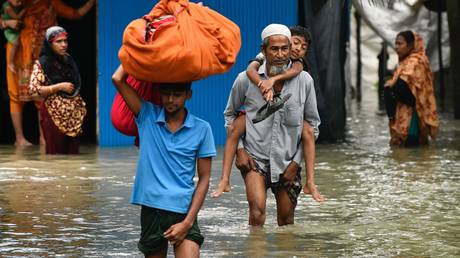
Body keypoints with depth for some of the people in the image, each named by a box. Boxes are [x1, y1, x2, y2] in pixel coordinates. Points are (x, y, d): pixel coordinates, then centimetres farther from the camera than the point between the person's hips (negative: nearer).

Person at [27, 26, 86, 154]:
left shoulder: (69, 60, 9)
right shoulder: (42, 63, -8)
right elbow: (33, 90, -16)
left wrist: (81, 105, 13)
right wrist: (59, 87, -17)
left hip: (74, 113, 5)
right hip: (55, 114, -5)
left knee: (73, 152, 4)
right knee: (56, 153, -2)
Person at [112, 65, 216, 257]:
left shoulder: (201, 129, 1)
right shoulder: (147, 117, 4)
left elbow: (204, 179, 2)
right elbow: (118, 79, -4)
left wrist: (188, 222, -7)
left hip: (183, 210, -2)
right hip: (151, 210, 2)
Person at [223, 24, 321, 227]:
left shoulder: (304, 81, -2)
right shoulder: (246, 80, -5)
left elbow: (312, 125, 7)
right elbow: (230, 114, 11)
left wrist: (296, 162, 1)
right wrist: (240, 149, 0)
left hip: (288, 163, 2)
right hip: (255, 158, -2)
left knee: (286, 222, 11)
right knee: (257, 208, -24)